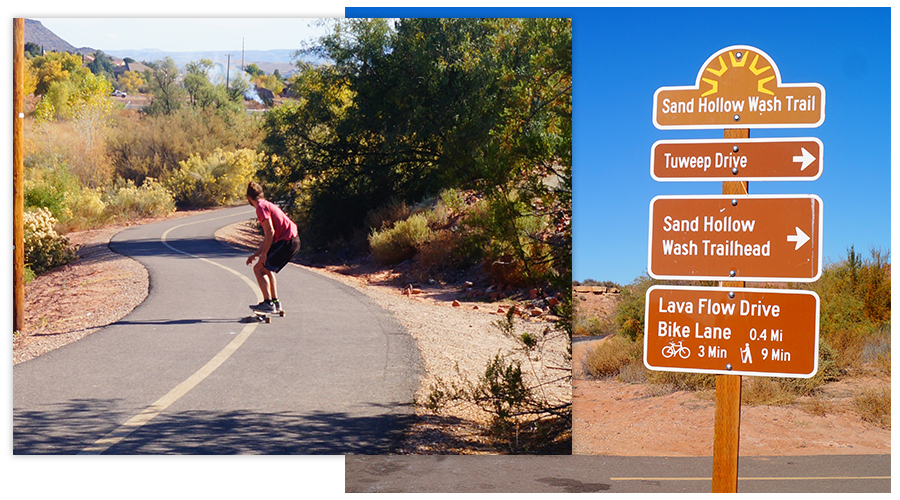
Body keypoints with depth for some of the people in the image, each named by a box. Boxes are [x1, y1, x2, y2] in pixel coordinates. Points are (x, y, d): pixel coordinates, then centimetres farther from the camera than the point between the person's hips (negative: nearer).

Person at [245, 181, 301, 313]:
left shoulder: (261, 207, -9)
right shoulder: (267, 205, 22)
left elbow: (270, 232, -17)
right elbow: (269, 236, 25)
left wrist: (263, 254, -13)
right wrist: (256, 254, 25)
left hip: (287, 242, -10)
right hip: (294, 242, 10)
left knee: (259, 269, -4)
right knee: (267, 269, 24)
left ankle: (268, 303, -7)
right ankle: (275, 302, 25)